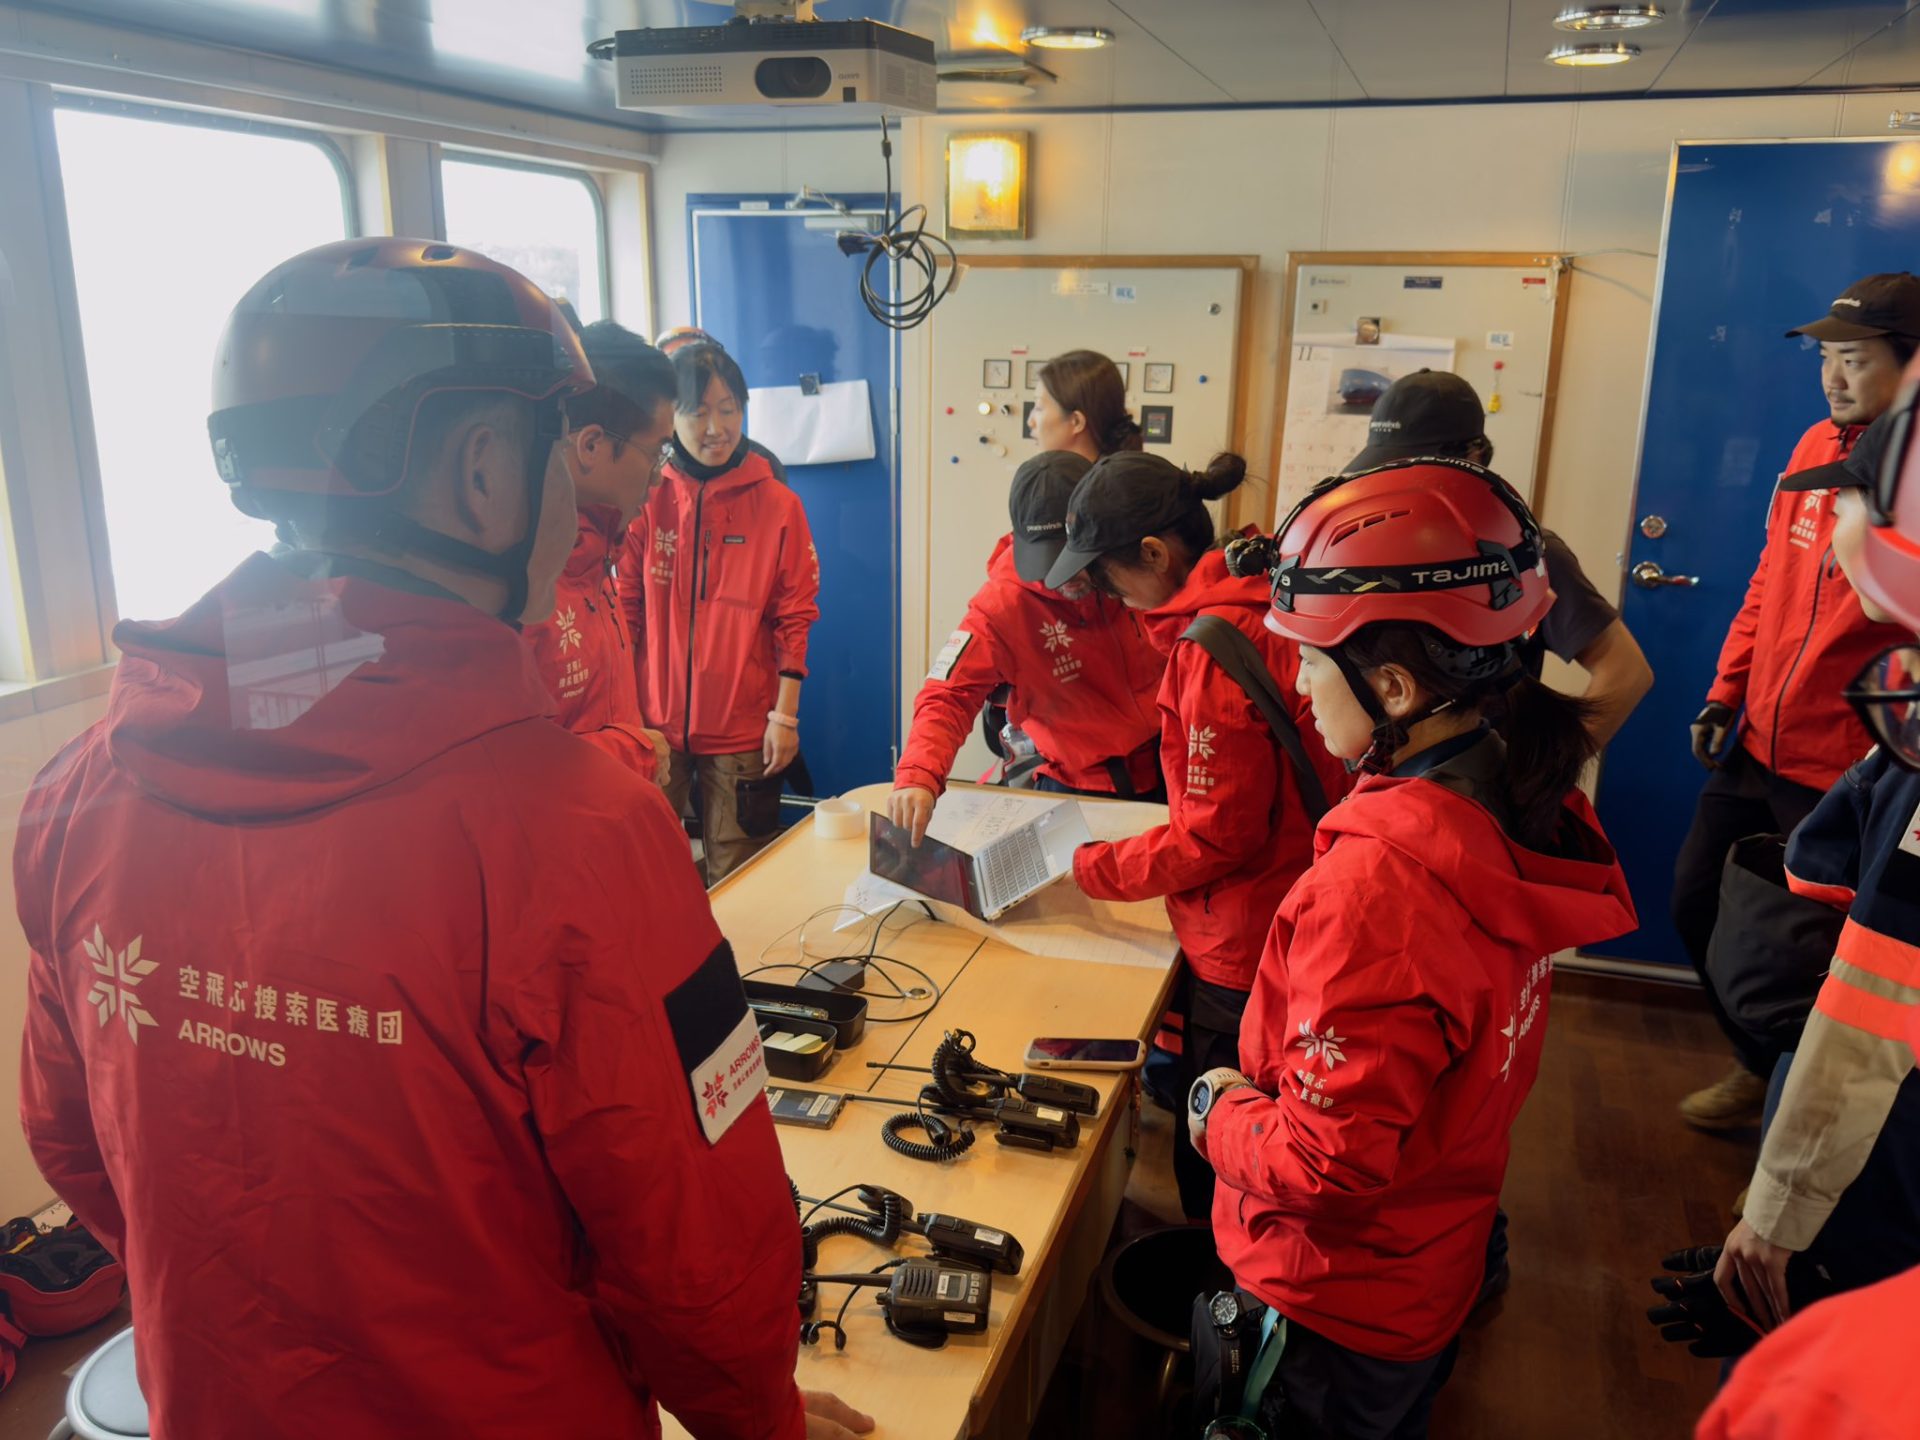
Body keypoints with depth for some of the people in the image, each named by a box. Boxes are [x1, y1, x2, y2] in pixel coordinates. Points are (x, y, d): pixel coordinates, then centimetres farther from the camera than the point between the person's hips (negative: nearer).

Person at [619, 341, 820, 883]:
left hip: (742, 730, -1)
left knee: (736, 879, 6)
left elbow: (794, 617, 0)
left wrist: (785, 715, -5)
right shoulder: (647, 499, 1)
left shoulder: (777, 503, -1)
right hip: (656, 724, 1)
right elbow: (625, 613, 3)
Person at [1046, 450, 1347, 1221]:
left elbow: (1220, 833, -21)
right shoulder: (1267, 601, 5)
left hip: (1243, 957, -9)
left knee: (1215, 1164, 9)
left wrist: (1092, 869, -8)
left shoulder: (1215, 643, -23)